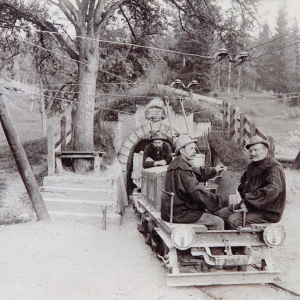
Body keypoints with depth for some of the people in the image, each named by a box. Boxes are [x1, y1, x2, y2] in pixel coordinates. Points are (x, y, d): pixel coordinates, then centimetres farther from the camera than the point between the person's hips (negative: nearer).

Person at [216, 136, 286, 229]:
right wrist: (245, 199, 3)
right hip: (250, 205, 9)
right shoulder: (252, 165, 14)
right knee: (220, 214, -1)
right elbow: (243, 182, 25)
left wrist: (248, 203, -26)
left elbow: (272, 191, -30)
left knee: (233, 220, -25)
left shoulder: (273, 168, -16)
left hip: (267, 212, -9)